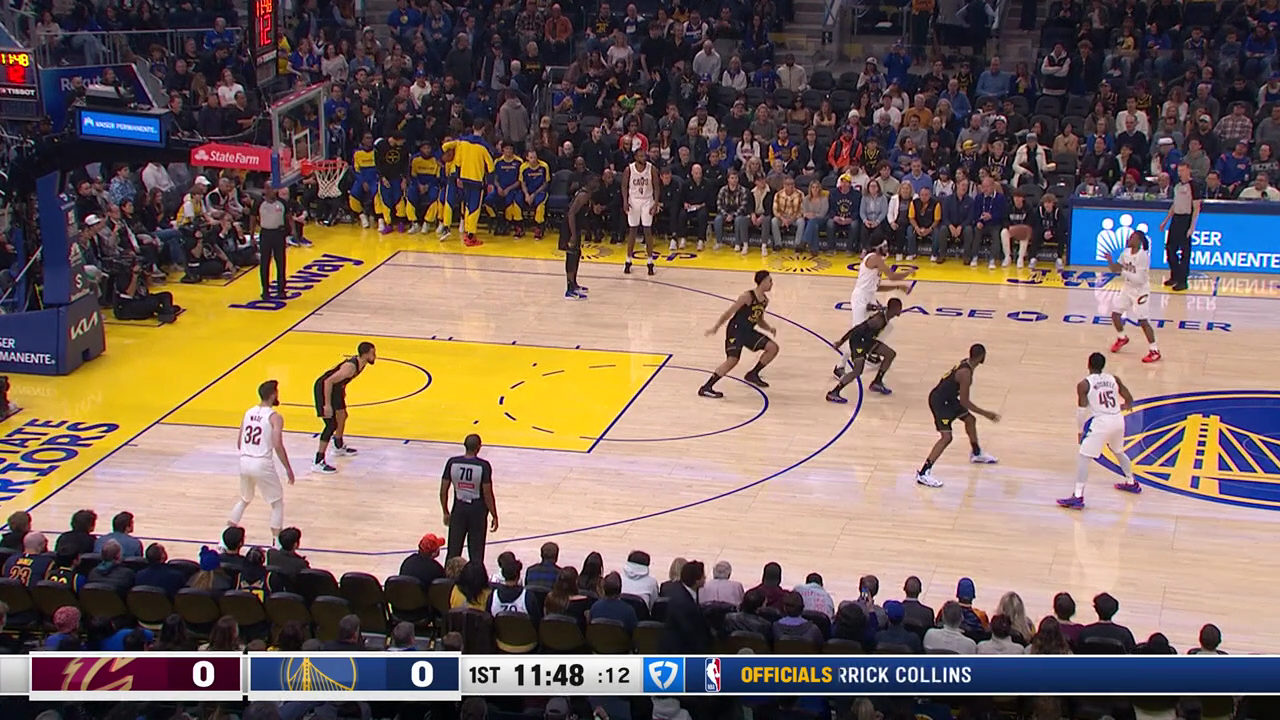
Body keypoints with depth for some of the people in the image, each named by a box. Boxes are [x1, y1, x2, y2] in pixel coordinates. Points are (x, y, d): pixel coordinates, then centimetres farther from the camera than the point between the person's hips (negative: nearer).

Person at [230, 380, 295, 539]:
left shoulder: (248, 413, 10)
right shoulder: (275, 417, -8)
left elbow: (239, 444, 13)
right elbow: (278, 445, -16)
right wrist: (288, 469, -8)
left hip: (244, 462, 6)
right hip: (263, 464, -6)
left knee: (244, 499, 28)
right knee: (277, 503, 11)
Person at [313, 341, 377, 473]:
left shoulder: (360, 362, -4)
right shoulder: (350, 367, -33)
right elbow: (328, 382, -35)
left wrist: (342, 389, 24)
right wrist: (327, 405, -31)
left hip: (335, 387, 10)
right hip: (323, 388, -10)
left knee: (342, 416, 26)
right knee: (332, 425, -14)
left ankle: (339, 446, 50)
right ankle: (318, 463, -11)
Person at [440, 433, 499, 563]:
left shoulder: (452, 463, -7)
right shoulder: (483, 466, -15)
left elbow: (443, 491, -2)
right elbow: (488, 494, -13)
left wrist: (446, 512, 11)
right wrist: (494, 516, -2)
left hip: (459, 509, 2)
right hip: (477, 510, -2)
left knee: (453, 552, 10)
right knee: (476, 554, 7)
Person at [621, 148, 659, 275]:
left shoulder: (652, 169, -10)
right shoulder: (629, 169, -10)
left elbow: (656, 187, -3)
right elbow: (624, 186, 0)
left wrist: (656, 203, -12)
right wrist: (625, 202, -11)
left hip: (647, 201, 0)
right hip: (633, 201, 0)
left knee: (648, 231, -2)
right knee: (632, 231, 5)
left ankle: (650, 262, 4)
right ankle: (628, 261, 15)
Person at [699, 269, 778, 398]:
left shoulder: (765, 300, 7)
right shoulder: (747, 297, -17)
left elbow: (760, 321, 21)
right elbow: (729, 312, -14)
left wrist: (769, 328, 1)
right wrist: (715, 328, -15)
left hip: (748, 331, 8)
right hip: (736, 330, -8)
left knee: (773, 348, 2)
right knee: (733, 360, -22)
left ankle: (753, 374, 16)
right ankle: (706, 388, -18)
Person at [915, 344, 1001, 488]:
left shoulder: (966, 363, 1)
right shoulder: (966, 373, -28)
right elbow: (964, 402, -24)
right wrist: (985, 413, -18)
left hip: (948, 398, 10)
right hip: (939, 401, -10)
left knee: (970, 420, 24)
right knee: (946, 437, -16)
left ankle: (976, 454, 49)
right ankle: (923, 474, -16)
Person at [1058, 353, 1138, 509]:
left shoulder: (1083, 384, -2)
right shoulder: (1114, 379, 12)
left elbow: (1082, 410, -6)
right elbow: (1129, 400, 17)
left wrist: (1081, 430, 5)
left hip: (1100, 421, -6)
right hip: (1118, 420, 6)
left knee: (1083, 458, -4)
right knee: (1118, 451, 33)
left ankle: (1078, 497, -14)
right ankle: (1131, 483, 48)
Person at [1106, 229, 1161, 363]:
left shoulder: (1143, 256, -24)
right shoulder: (1126, 252, -2)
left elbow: (1140, 279, -29)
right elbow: (1115, 268, 7)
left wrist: (1124, 272, -31)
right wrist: (1110, 261, -13)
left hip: (1140, 291, -8)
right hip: (1128, 288, 8)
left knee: (1143, 321, -10)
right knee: (1115, 313, 10)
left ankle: (1154, 351, -4)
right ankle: (1122, 338, 36)